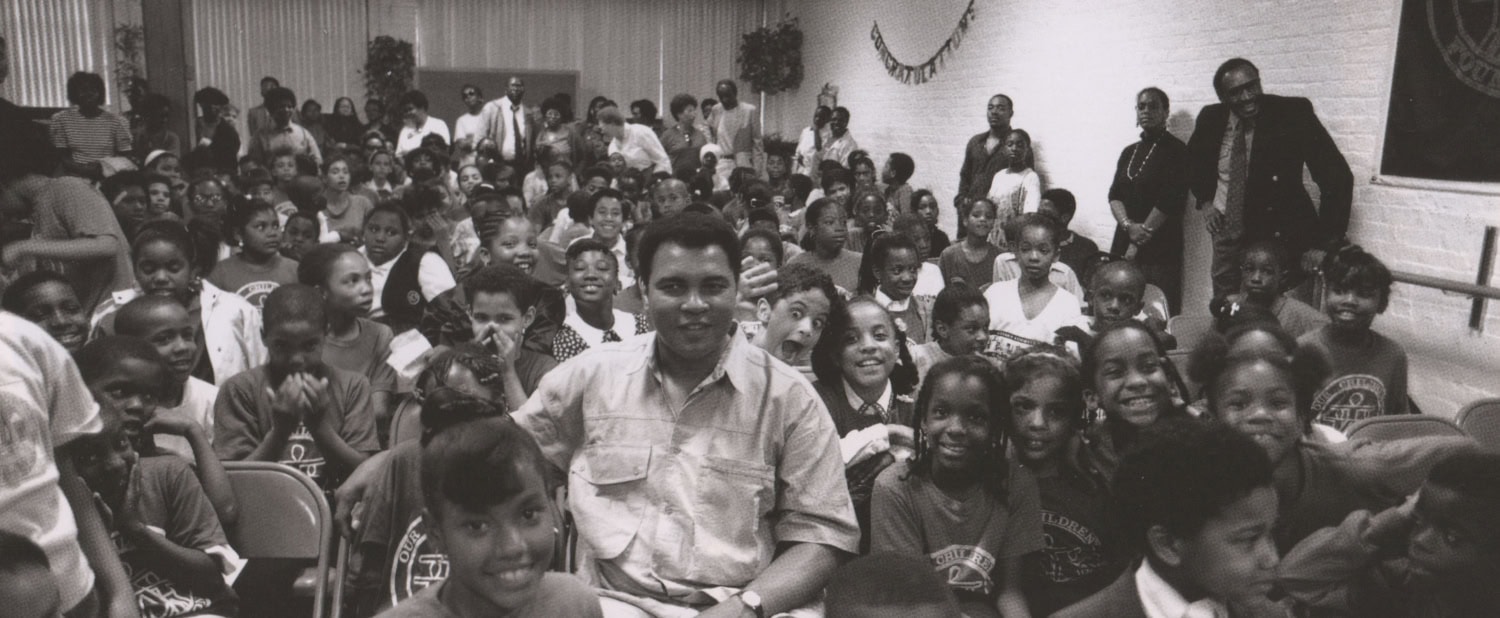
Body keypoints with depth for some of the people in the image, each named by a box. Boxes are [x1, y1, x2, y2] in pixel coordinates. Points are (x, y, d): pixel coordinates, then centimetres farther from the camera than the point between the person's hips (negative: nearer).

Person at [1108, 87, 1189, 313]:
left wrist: (1138, 242, -10)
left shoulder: (1175, 150, -1)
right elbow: (1114, 195, 9)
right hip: (1123, 243, 5)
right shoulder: (1129, 152, 18)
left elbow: (1170, 200, -9)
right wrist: (1129, 225, -11)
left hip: (1160, 246, -5)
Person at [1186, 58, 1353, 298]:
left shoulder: (1293, 113, -13)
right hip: (1226, 238, 4)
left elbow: (1337, 177, -13)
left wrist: (1324, 243, -16)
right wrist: (1204, 200, 6)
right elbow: (1194, 158, 21)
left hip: (1280, 239, -3)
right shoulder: (1211, 118, -1)